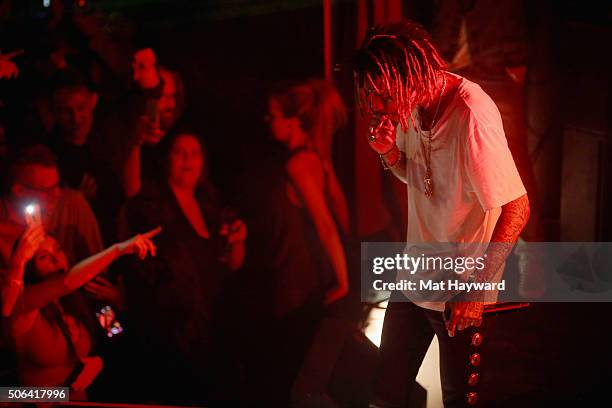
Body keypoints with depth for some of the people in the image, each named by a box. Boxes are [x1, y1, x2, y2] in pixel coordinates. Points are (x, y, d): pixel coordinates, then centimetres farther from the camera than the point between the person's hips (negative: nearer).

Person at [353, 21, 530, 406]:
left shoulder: (472, 116, -27)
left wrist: (478, 289, -23)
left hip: (460, 292, -6)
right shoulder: (410, 104, -3)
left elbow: (517, 210, -23)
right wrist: (388, 152, -9)